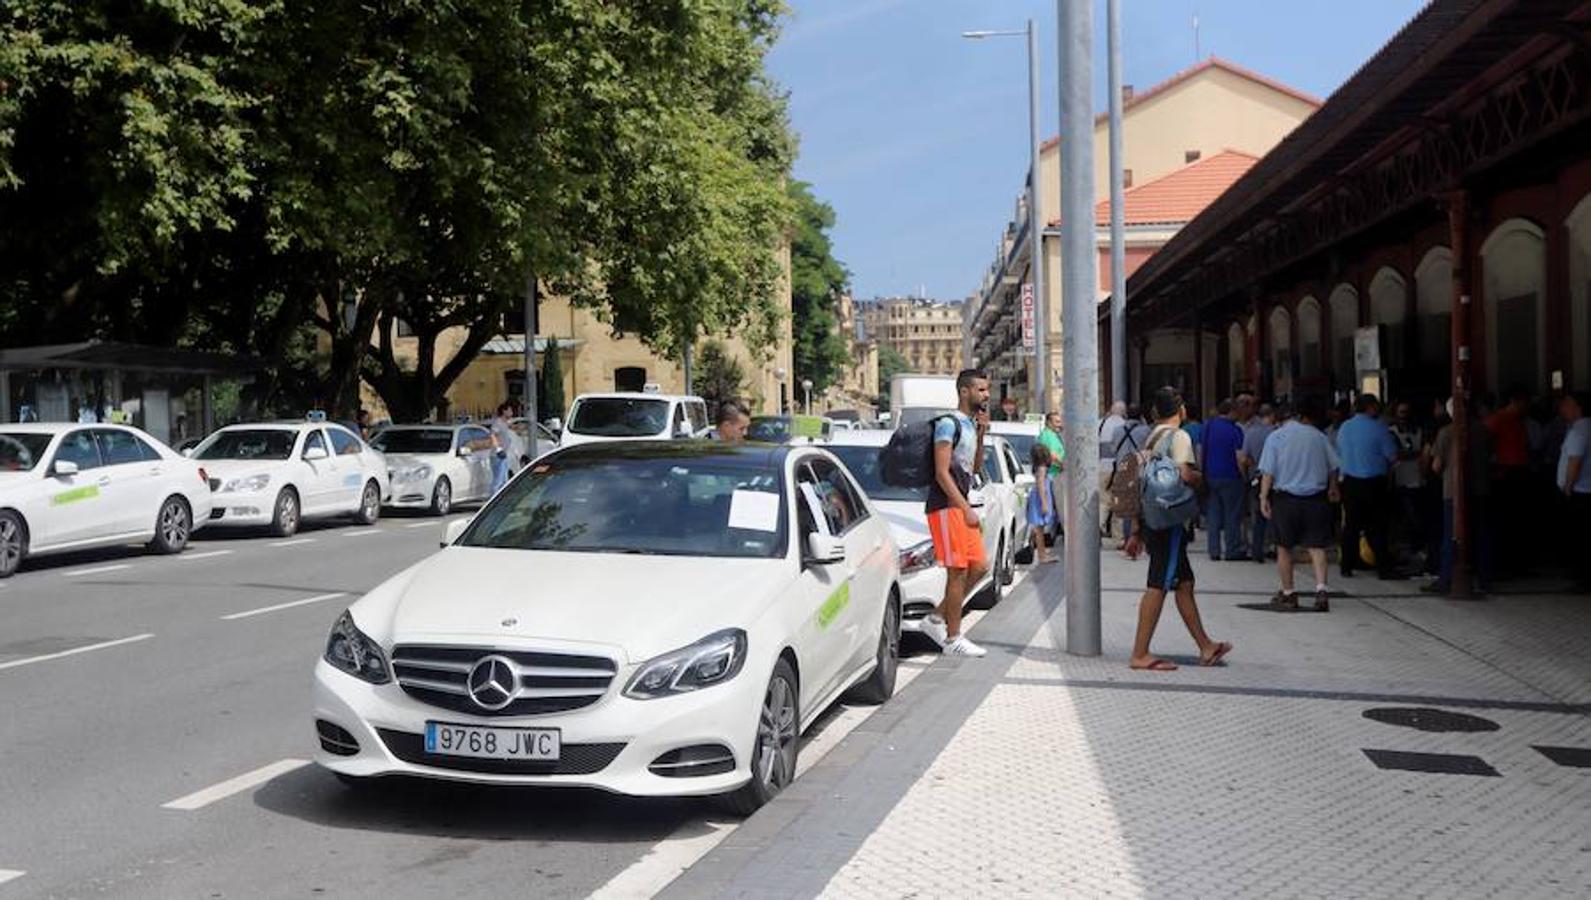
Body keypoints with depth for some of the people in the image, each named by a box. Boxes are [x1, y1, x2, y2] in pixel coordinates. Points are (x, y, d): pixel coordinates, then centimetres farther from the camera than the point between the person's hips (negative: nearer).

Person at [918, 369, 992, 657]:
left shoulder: (970, 425, 17)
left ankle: (937, 619, 16)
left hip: (961, 506, 9)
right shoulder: (948, 424, -11)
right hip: (946, 507, -9)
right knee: (958, 572, -7)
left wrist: (981, 435, 8)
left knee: (979, 566, 9)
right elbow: (942, 472, -17)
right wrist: (966, 509, -18)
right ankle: (953, 639, 1)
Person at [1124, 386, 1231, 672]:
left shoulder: (1152, 437, 16)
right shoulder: (1179, 436, -9)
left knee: (1184, 583, 14)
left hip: (1151, 518, 9)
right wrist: (1201, 478, 1)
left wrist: (1137, 531, 22)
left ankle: (1206, 647, 21)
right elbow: (1186, 475, -24)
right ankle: (1140, 654, -5)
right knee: (1158, 586, -6)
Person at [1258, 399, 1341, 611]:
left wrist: (1263, 498, -4)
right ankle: (1321, 588, -14)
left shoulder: (1276, 437, -3)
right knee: (1316, 546, 3)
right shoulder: (1320, 437, 2)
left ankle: (1288, 593, 15)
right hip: (1316, 498, 1)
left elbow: (1268, 472, -8)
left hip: (1285, 498, -1)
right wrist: (1332, 489, 27)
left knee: (1284, 548, 10)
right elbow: (1333, 467, 10)